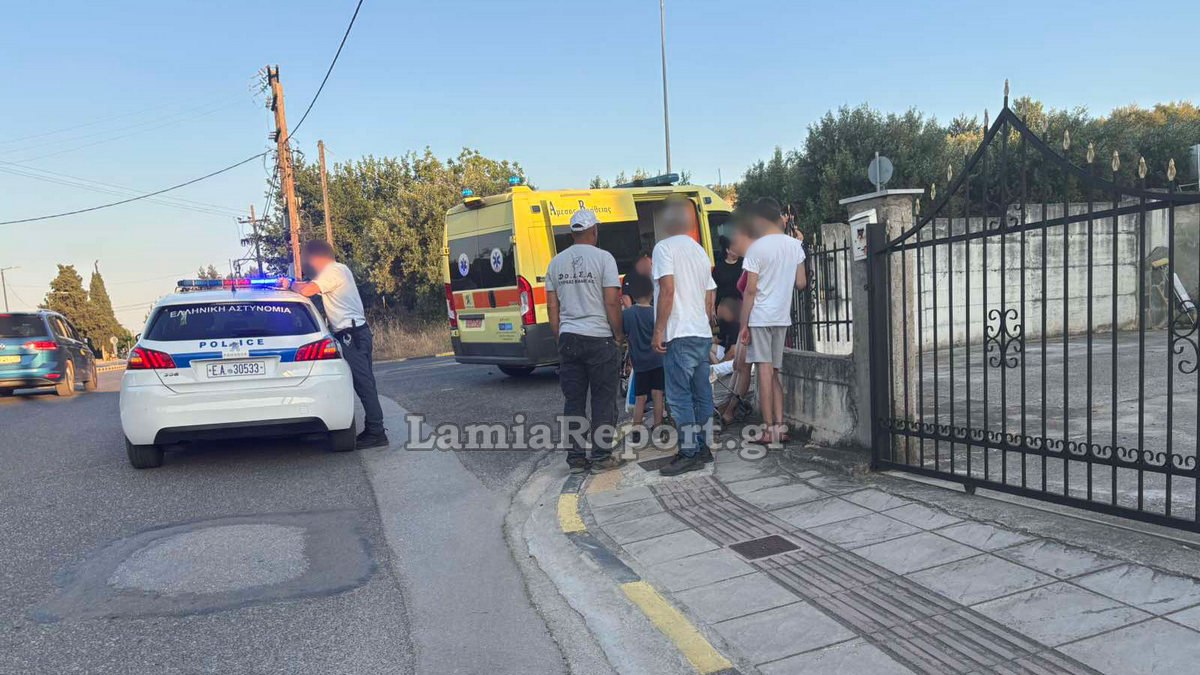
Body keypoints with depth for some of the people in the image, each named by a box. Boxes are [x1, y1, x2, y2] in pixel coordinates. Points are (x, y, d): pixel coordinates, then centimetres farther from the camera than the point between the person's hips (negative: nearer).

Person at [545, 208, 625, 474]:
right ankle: (601, 455, 7)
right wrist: (618, 333, 1)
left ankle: (576, 458, 12)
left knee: (573, 400, 9)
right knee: (603, 400, 4)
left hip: (568, 339, 5)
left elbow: (552, 306, 10)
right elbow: (612, 302, -11)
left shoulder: (556, 262, 9)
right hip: (599, 339, -5)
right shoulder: (603, 257, -7)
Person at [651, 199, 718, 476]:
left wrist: (659, 330, -15)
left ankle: (689, 454, -4)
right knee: (701, 393, 12)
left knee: (679, 396, -5)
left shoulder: (665, 247, -6)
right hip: (703, 334, 8)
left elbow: (668, 290, -17)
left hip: (680, 335, -8)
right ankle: (703, 448, 18)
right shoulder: (700, 250, 18)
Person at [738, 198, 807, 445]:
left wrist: (744, 324, -7)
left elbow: (750, 290, -12)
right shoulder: (795, 245, 6)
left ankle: (769, 429, -3)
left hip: (760, 317, -5)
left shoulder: (756, 248, -11)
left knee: (765, 371, -4)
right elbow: (801, 283, 7)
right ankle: (780, 426, 11)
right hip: (782, 316, 6)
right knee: (775, 372, 13)